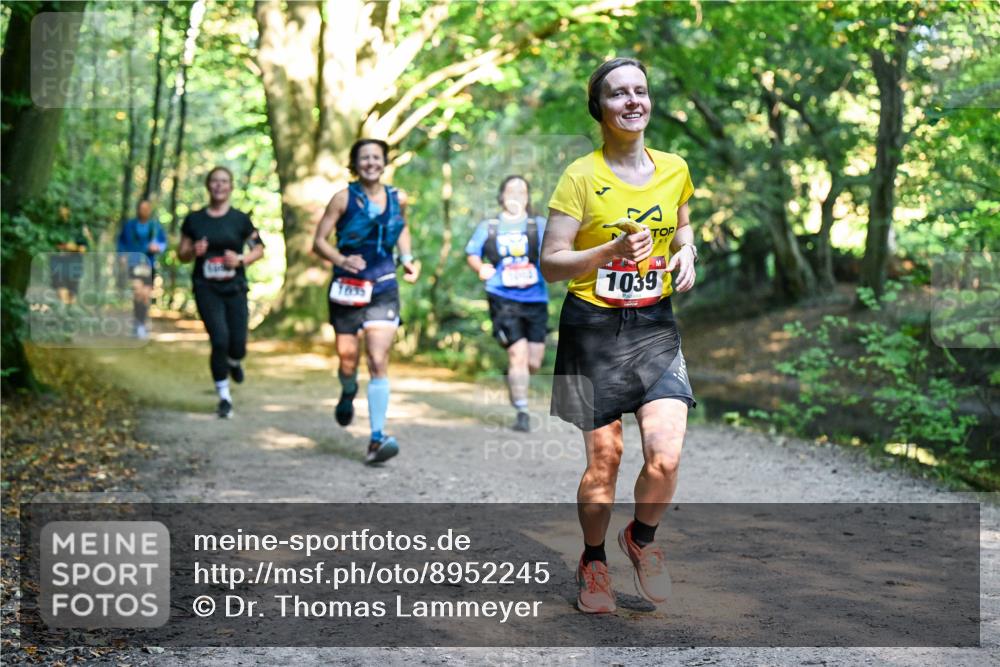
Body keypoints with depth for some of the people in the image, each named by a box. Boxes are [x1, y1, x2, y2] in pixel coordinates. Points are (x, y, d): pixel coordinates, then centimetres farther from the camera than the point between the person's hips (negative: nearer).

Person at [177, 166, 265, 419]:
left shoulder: (240, 219, 3)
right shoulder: (194, 219, 5)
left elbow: (258, 249, 8)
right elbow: (181, 254, 11)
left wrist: (241, 259, -11)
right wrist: (193, 251, -12)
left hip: (234, 287, 1)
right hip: (206, 289, -1)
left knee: (237, 344, -3)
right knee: (220, 340, -13)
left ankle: (234, 361, 37)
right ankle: (224, 396, 3)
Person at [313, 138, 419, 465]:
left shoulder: (397, 198, 4)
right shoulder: (344, 198, -4)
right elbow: (319, 241, -4)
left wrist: (407, 259, 8)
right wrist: (341, 260, -22)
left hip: (383, 288, 1)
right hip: (347, 288, -1)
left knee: (378, 361, -12)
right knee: (348, 361, 9)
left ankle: (377, 438, -14)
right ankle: (348, 394, 46)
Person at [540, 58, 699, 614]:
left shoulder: (675, 169, 5)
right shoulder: (581, 177, -9)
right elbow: (551, 263, -10)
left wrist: (687, 250, 2)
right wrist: (614, 249, -24)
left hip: (656, 326, 3)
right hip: (594, 329, -3)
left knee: (666, 458, -11)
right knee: (603, 459, 4)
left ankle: (642, 537, 21)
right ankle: (594, 562, 30)